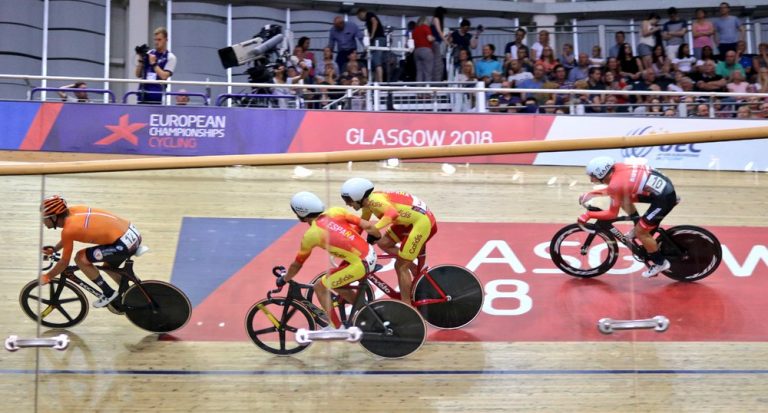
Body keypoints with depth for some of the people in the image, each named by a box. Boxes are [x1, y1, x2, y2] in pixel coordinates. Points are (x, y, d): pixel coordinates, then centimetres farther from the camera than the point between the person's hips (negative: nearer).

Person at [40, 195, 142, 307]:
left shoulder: (68, 229, -13)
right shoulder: (73, 210, 8)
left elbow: (64, 262, -2)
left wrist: (47, 277, 10)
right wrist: (54, 249, 26)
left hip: (124, 244, -9)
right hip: (133, 232, 9)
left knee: (80, 258, -1)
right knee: (109, 267, 30)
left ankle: (109, 293, 8)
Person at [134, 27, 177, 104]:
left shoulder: (170, 57, 1)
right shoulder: (148, 54, 14)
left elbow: (164, 76, -11)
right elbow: (138, 75, 14)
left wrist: (153, 63, -10)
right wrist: (140, 61, 0)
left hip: (157, 96, -4)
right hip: (143, 94, 5)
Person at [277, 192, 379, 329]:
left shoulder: (310, 235, -6)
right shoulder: (335, 211, 4)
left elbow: (297, 264, 8)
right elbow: (368, 226, 2)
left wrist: (284, 279, 26)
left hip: (360, 264, -7)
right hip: (372, 254, 7)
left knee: (320, 286, 9)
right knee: (335, 283, 25)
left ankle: (337, 328, 15)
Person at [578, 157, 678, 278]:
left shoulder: (615, 184, -20)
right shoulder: (617, 167, 2)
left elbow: (612, 214, -9)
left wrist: (588, 215, -3)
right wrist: (590, 194, 19)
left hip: (664, 198, -9)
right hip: (663, 185, 9)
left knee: (640, 232, 1)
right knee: (623, 198, 14)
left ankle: (660, 263, 16)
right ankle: (639, 227, 26)